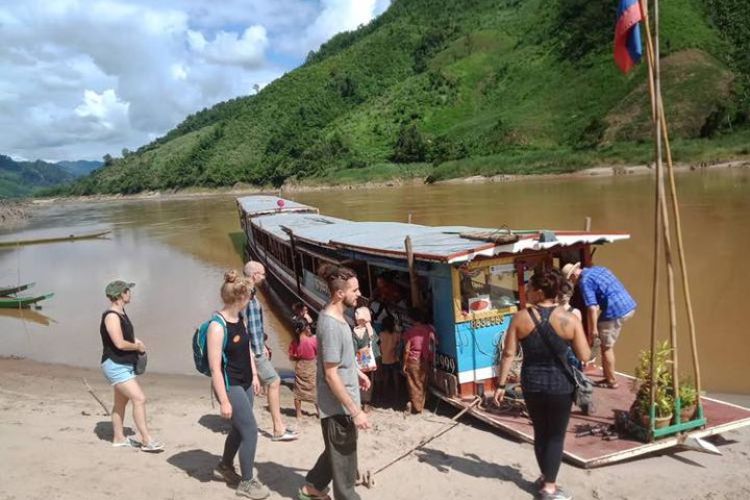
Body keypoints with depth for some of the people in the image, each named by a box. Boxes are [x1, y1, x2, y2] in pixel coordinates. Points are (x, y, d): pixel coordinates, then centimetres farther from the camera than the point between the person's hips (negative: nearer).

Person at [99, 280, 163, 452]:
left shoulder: (121, 313, 10)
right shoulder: (111, 316, -20)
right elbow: (120, 343, -27)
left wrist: (135, 340, 9)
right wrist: (138, 347, -10)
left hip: (125, 365, 10)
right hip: (115, 366, -10)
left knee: (121, 402, 17)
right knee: (139, 399, -14)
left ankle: (119, 438, 28)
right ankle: (147, 441, -11)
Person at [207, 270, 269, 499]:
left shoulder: (241, 319, 3)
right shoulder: (218, 326, -24)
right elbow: (215, 369, -23)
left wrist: (254, 376, 17)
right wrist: (224, 401, -22)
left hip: (245, 383, 9)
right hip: (230, 386, -9)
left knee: (240, 428, 21)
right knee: (250, 431, -4)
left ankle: (225, 466, 44)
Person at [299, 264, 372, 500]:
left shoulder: (335, 316, 3)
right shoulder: (331, 325, -27)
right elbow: (331, 376, -26)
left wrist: (358, 372, 26)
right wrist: (355, 411, -24)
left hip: (341, 403, 10)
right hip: (338, 406, -10)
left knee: (338, 452, 27)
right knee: (344, 460, 7)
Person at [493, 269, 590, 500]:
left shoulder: (520, 318, -9)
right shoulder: (570, 319, -12)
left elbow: (508, 354, -7)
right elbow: (585, 356, -8)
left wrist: (501, 385, 1)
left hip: (532, 384, 2)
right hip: (560, 385, -2)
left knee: (540, 432, 20)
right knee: (556, 435, 12)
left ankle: (545, 477, 34)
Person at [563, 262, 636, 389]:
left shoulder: (585, 281, -11)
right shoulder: (598, 269, 16)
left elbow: (592, 308, -17)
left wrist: (593, 328, -10)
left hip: (616, 311, -9)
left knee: (606, 347, 6)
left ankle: (612, 381, 15)